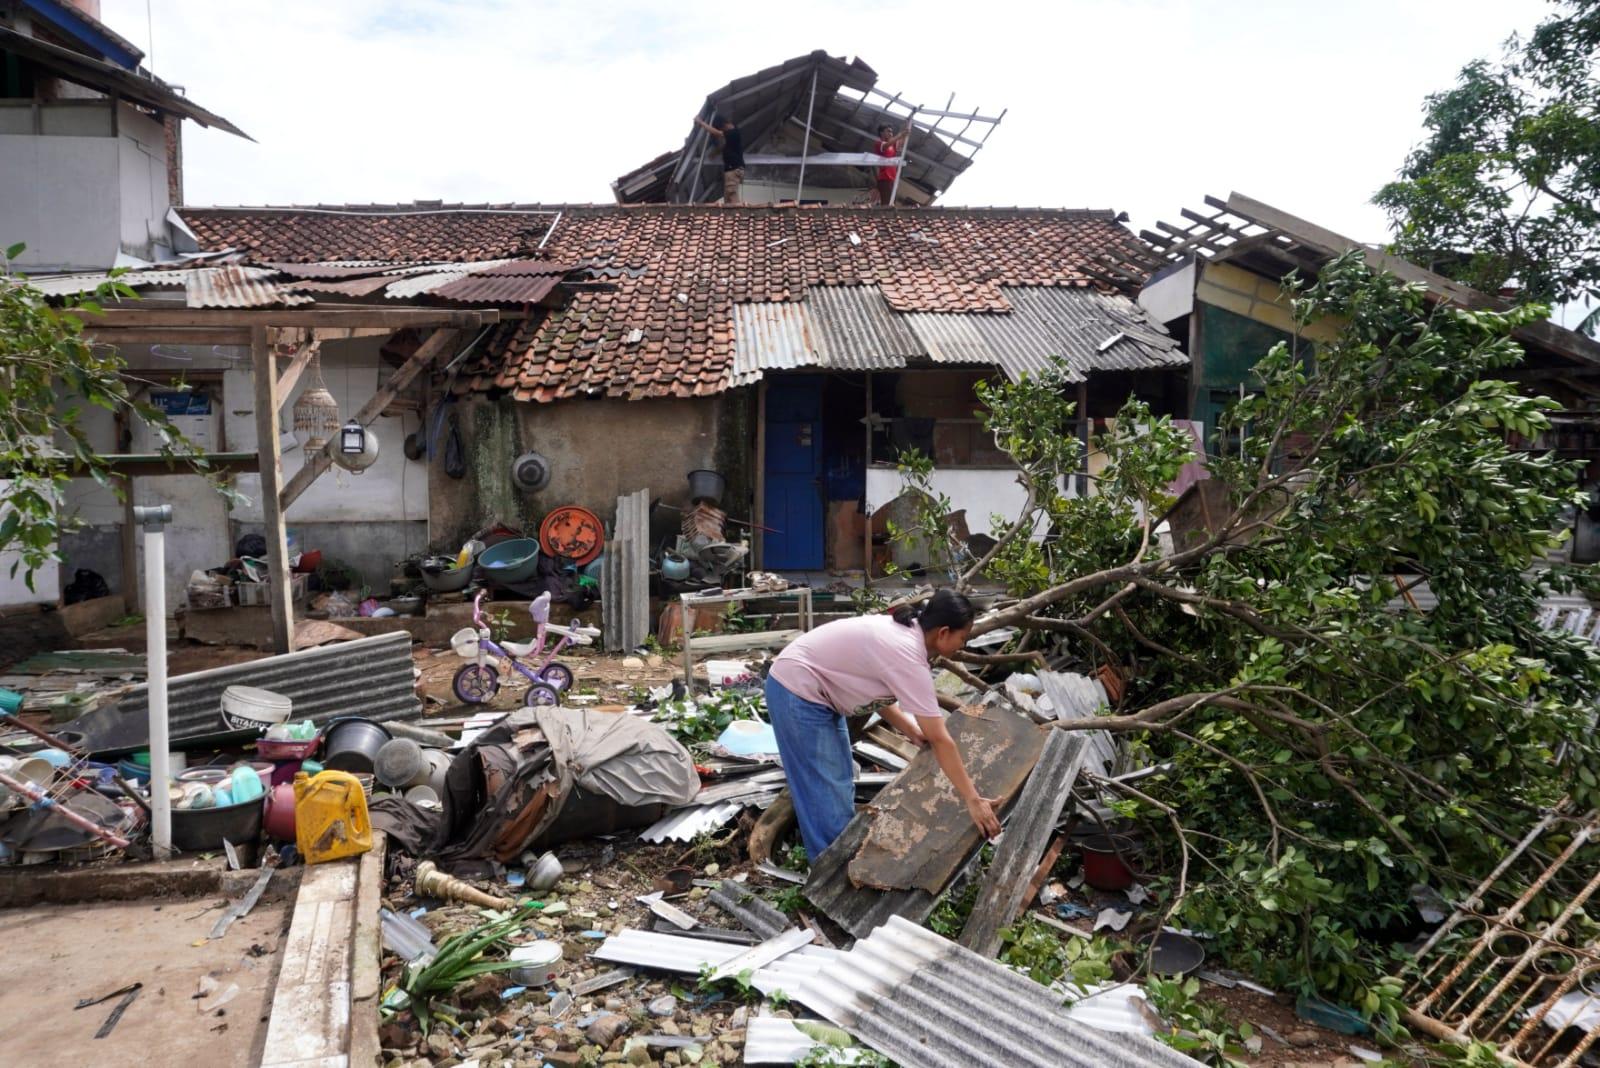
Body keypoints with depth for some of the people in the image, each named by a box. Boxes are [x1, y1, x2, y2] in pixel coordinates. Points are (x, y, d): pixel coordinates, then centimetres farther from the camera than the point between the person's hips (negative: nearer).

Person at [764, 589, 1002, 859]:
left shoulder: (903, 631, 2)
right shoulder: (909, 657, -26)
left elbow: (876, 692, 11)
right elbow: (940, 740, -25)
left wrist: (912, 731, 1)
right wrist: (973, 800, -22)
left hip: (813, 691, 10)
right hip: (798, 694, -10)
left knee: (840, 783, 19)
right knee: (828, 794, -4)